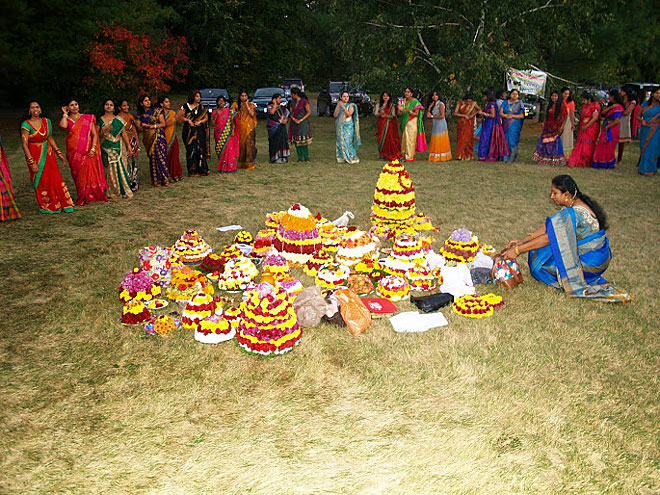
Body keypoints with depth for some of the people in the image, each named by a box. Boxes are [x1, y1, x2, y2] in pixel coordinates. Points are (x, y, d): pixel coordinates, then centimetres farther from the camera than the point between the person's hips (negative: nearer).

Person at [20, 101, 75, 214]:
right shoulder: (26, 125, -12)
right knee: (41, 181, 3)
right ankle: (46, 206, 15)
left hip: (48, 154, 4)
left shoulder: (47, 121, 4)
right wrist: (31, 162, -19)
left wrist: (58, 152, 12)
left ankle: (61, 203, 10)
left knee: (55, 178, 2)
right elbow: (24, 145, -14)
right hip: (35, 155, -4)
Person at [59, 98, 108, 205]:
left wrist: (93, 149, -9)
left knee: (90, 173, -4)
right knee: (78, 174, 1)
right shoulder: (67, 120, 7)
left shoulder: (88, 118, 7)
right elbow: (63, 125, -18)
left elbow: (94, 134, 4)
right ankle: (82, 198, 8)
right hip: (74, 153, 1)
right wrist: (65, 114, -1)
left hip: (88, 152, 0)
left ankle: (92, 195, 8)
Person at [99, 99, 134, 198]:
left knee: (120, 167, -4)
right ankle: (114, 191, 7)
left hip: (118, 147, 0)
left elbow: (123, 133, 7)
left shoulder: (118, 119, 7)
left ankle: (124, 191, 3)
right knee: (111, 169, -2)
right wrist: (104, 129, -12)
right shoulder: (100, 120, 8)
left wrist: (128, 146, 2)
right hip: (106, 148, 0)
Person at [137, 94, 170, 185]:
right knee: (152, 158, 1)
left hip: (158, 136, -3)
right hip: (147, 138, 3)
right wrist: (143, 125, -9)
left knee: (161, 156, -11)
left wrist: (153, 126, -12)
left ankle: (165, 179, -5)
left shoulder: (157, 111, 3)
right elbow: (139, 126, 11)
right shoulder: (140, 114, 12)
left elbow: (163, 124, -2)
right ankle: (155, 180, 5)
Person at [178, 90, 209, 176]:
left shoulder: (201, 107, 10)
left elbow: (206, 117, 8)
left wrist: (200, 121, -10)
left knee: (200, 149, -2)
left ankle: (201, 169, 5)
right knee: (191, 150, -5)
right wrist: (188, 120, -8)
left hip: (200, 132, 2)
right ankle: (192, 171, -1)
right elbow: (179, 116, 4)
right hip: (189, 131, -2)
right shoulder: (186, 106, 3)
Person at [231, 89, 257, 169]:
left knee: (249, 144, -7)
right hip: (240, 128, 1)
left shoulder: (251, 105, 9)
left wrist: (247, 104, -6)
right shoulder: (236, 105, 10)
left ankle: (249, 163, -4)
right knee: (240, 144, -3)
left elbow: (252, 114, -8)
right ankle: (240, 163, 5)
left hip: (249, 128, -1)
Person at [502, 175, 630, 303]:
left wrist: (517, 250, -22)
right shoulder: (576, 204, 4)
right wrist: (521, 242, -1)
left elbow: (548, 237, -26)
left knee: (539, 263, -8)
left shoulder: (574, 214, -26)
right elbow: (547, 228, 4)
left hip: (592, 262, -9)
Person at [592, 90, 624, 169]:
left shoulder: (618, 107, -13)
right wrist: (610, 107, -12)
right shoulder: (610, 104, 14)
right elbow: (603, 112, 1)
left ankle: (609, 163, 8)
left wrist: (607, 127, -13)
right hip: (606, 129, 8)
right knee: (602, 146, 8)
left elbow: (617, 121, -18)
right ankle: (601, 162, 14)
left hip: (612, 129, -8)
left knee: (609, 146, -2)